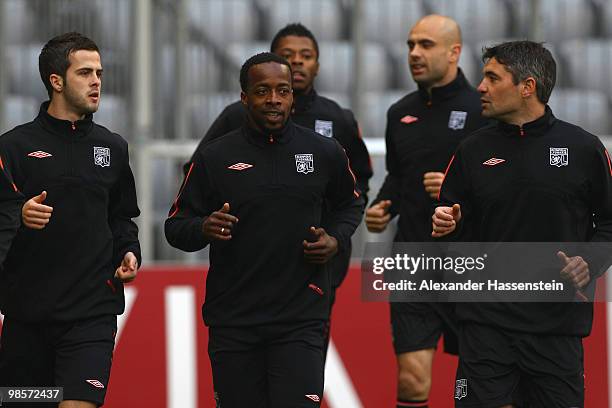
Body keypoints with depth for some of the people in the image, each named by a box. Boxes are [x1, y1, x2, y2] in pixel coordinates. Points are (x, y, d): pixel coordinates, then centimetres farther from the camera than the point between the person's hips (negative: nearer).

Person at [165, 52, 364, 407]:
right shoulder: (213, 157, 2)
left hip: (300, 320, -1)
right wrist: (204, 228, -17)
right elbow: (176, 227, 5)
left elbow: (350, 204, 23)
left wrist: (336, 240, 2)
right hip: (232, 321, 1)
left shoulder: (325, 152, 5)